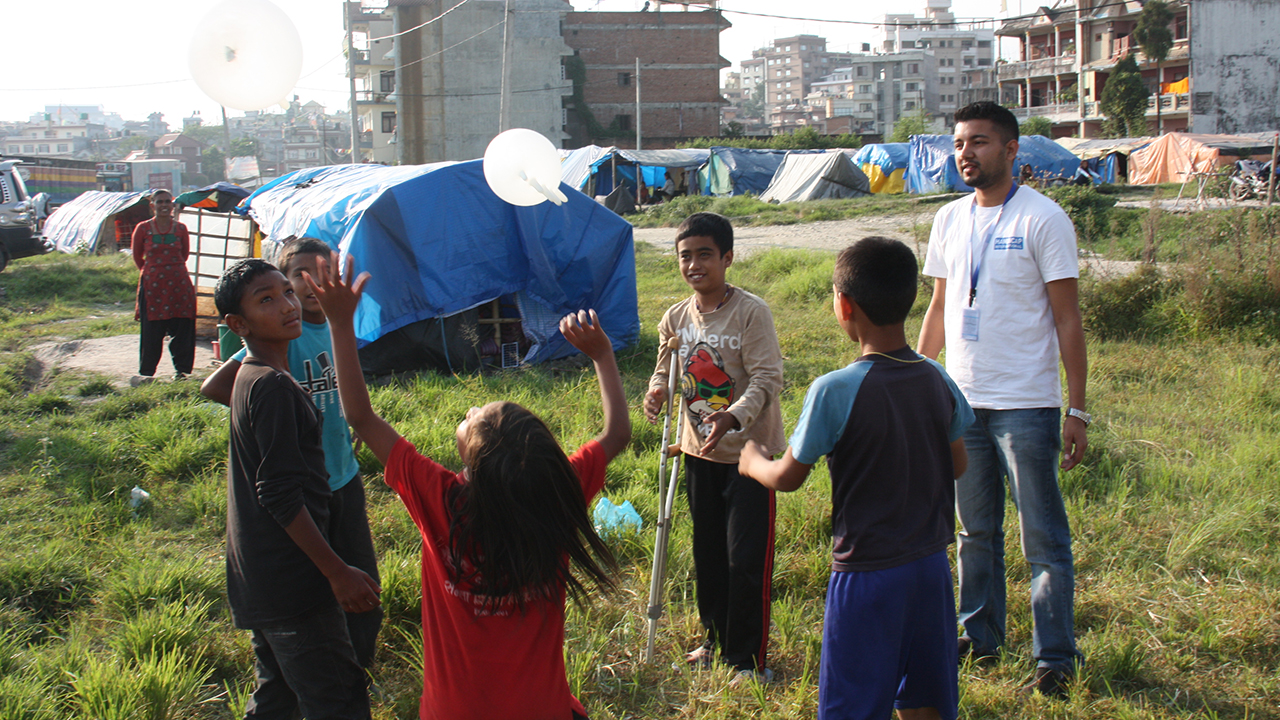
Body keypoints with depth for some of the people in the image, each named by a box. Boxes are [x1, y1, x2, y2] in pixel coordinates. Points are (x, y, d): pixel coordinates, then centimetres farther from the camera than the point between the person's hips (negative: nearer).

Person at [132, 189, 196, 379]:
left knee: (181, 331, 1)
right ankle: (146, 373, 12)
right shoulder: (143, 228, 0)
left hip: (178, 284, 1)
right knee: (151, 333, 1)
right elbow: (137, 256, 13)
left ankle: (181, 369, 12)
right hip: (152, 285, -1)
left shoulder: (180, 229, 3)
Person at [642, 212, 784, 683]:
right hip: (700, 451, 6)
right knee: (708, 552, 16)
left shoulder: (751, 312, -15)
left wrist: (733, 416, -36)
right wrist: (658, 390, -10)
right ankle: (716, 638, 34)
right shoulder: (675, 318, 2)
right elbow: (667, 370, 14)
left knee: (746, 559, -4)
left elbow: (768, 378, -20)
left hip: (749, 450, -6)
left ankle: (750, 659, 10)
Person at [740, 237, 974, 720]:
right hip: (931, 566, 6)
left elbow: (787, 479, -8)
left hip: (867, 575, -5)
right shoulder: (938, 380, -3)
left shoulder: (836, 390, -19)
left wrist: (752, 461, 12)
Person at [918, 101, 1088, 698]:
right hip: (961, 400, 6)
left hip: (1026, 405, -5)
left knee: (1044, 540, 2)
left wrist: (1077, 410, -11)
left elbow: (1067, 319, -7)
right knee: (975, 532, 15)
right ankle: (979, 636, 28)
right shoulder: (949, 220, 9)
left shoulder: (1042, 219, -7)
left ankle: (1055, 658, 12)